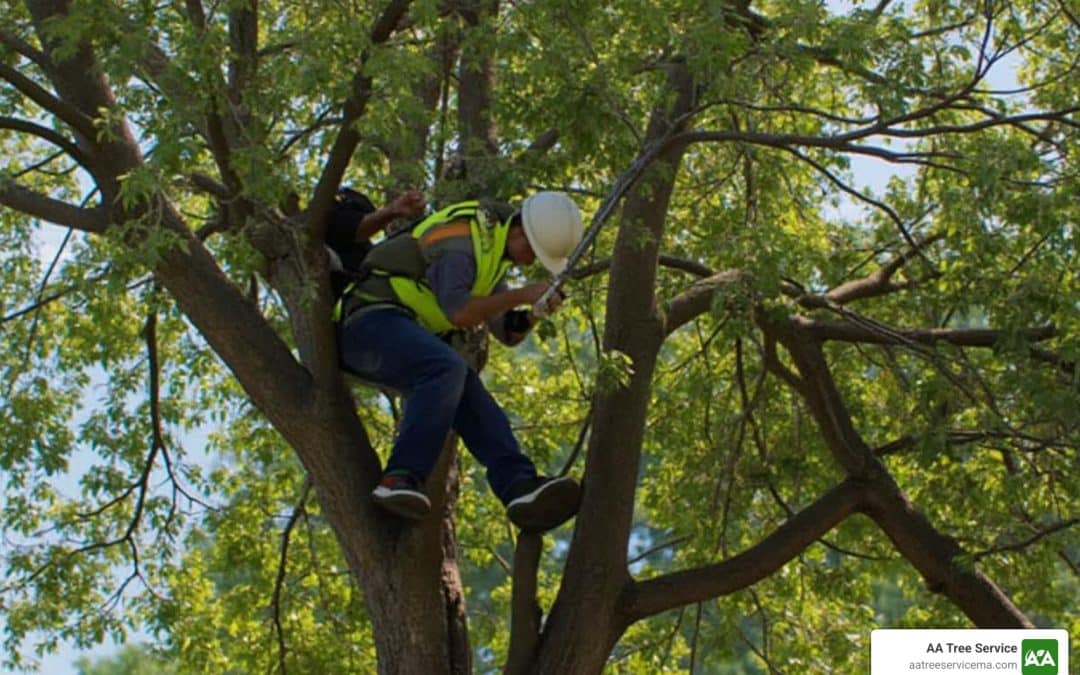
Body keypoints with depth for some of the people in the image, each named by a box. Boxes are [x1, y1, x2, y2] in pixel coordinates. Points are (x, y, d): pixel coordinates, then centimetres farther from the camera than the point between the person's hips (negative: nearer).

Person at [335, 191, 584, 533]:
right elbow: (458, 312, -28)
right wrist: (522, 294, -22)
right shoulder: (463, 235, -15)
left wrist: (532, 312, -5)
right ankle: (401, 478, -39)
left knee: (475, 402, -13)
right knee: (447, 368, -35)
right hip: (372, 320, -9)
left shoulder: (492, 252, 17)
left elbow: (507, 332, 16)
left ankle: (521, 488, -32)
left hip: (404, 338, 9)